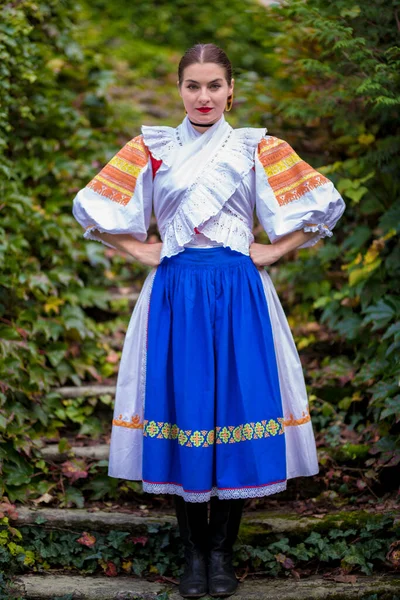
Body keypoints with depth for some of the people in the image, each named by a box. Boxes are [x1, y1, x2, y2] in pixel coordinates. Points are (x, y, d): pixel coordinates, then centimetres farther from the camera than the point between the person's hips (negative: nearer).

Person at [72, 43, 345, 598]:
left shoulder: (257, 149, 6)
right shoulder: (150, 150, 7)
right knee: (180, 406, -1)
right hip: (175, 295, 0)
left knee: (236, 405, -2)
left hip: (238, 295, 0)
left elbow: (324, 204, 7)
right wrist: (142, 251, 4)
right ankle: (193, 551, 10)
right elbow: (92, 207, 12)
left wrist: (272, 251, 0)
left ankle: (222, 552, 10)